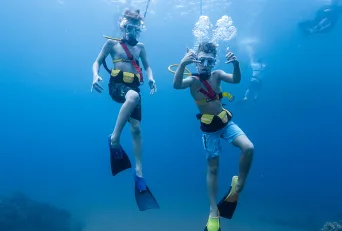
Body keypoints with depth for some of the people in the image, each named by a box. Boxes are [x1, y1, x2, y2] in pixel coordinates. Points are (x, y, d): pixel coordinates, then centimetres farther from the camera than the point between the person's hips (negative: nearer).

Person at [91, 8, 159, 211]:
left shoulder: (140, 46, 17)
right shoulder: (112, 43, 9)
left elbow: (147, 66, 20)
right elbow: (98, 61, 10)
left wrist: (151, 78, -2)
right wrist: (96, 76, -12)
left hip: (134, 88, 4)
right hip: (117, 85, -4)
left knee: (136, 128, -3)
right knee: (133, 97, -40)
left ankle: (139, 171, 3)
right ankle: (115, 139, -28)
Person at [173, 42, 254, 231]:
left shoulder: (217, 74, -3)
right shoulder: (193, 80, -13)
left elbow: (236, 80, -18)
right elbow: (176, 85, -33)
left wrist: (236, 64, -38)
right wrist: (183, 64, -49)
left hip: (226, 122, 3)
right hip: (209, 128, -3)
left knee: (249, 148, -21)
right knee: (213, 168, 5)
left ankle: (238, 186, 5)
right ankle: (214, 210, 19)